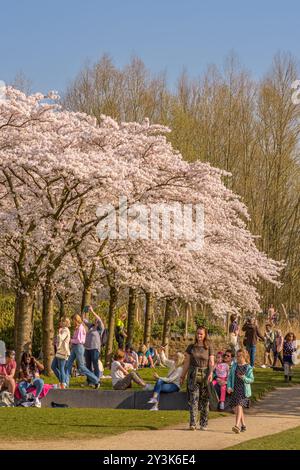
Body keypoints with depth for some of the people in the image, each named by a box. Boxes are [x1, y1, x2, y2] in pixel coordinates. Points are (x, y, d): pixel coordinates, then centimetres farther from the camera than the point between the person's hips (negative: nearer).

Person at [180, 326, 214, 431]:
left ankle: (204, 424, 12)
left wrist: (211, 373, -19)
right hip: (193, 375, 0)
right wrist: (182, 376, 9)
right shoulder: (191, 347, 7)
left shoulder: (209, 348, 4)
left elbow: (211, 362, -2)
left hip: (205, 375, 0)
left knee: (204, 400, 4)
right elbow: (187, 362, 10)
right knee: (193, 398, -8)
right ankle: (192, 423, -11)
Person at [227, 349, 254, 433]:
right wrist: (229, 387, -3)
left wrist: (244, 378, -21)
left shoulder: (248, 368, -2)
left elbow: (251, 379, -3)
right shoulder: (234, 366, 10)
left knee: (239, 406, -19)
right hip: (235, 389, 5)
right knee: (236, 408, 9)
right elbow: (230, 377, 10)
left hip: (243, 390, -5)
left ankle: (237, 426, -28)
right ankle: (243, 425, 24)